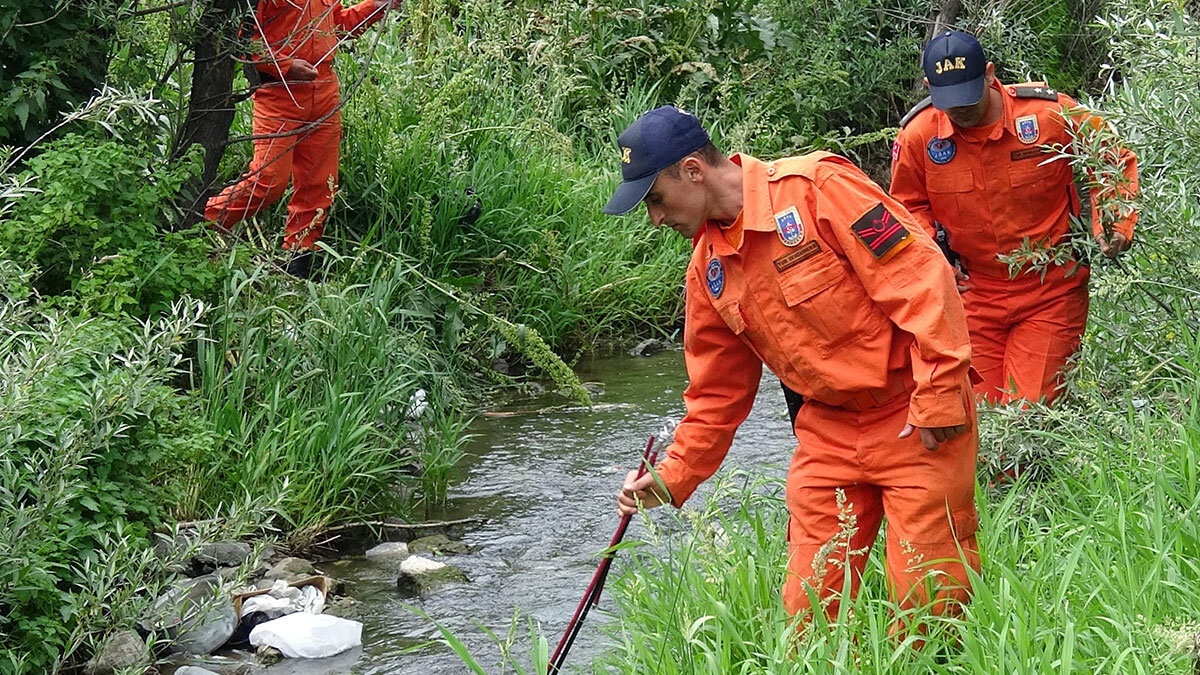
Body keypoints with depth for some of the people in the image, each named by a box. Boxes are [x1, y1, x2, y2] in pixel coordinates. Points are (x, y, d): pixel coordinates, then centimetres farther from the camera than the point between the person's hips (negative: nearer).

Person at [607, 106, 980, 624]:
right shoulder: (709, 268, 9)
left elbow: (919, 275, -19)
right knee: (811, 605, 4)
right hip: (828, 429, 7)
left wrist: (938, 393, -21)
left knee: (929, 594, -4)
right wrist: (673, 478, 11)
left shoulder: (816, 187, -15)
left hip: (917, 421, -6)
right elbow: (718, 391, 18)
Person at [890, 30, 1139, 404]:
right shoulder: (917, 135, -8)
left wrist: (1115, 226, -12)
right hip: (973, 293, 2)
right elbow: (908, 207, 10)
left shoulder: (1050, 114, -14)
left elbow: (1114, 163, 2)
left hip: (1051, 292, -2)